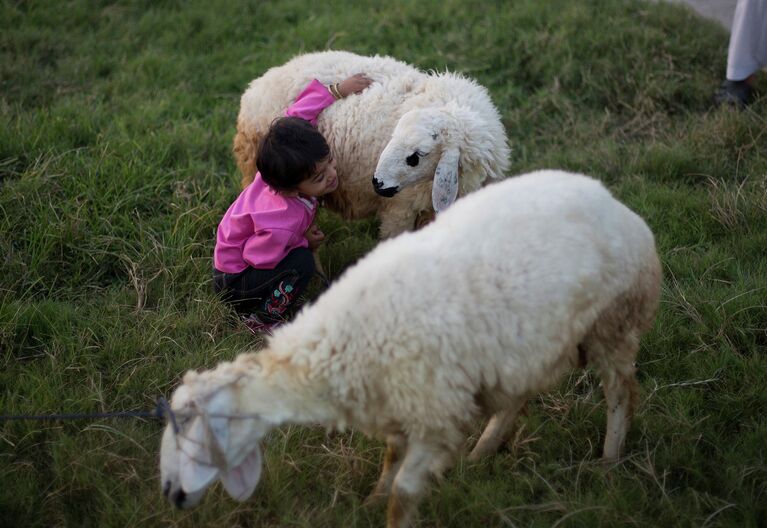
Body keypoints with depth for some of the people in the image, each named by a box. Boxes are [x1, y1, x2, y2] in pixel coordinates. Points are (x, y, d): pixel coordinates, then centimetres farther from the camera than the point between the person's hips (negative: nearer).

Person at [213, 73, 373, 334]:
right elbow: (256, 256, -25)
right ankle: (260, 318, -6)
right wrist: (304, 242, -17)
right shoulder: (281, 226, -40)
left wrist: (338, 90, -4)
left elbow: (295, 116, -6)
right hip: (232, 281, -9)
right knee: (302, 262, -27)